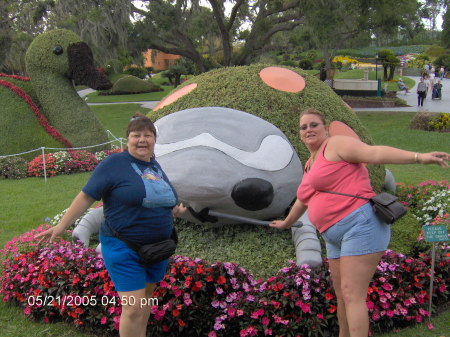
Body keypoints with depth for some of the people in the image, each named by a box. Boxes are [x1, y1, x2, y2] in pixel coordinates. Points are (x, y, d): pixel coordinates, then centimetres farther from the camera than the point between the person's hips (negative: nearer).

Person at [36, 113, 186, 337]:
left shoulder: (156, 167, 10)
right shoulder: (114, 164, -11)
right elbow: (86, 196, -10)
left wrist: (174, 210, 5)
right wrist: (61, 226, -12)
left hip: (158, 248, 7)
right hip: (123, 249, -7)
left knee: (145, 299, 20)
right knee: (134, 308, -10)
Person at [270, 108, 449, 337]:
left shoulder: (335, 145, -3)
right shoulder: (310, 166, 23)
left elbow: (375, 153, -18)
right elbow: (303, 201, 39)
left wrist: (419, 157, -31)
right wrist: (286, 223, 53)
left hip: (360, 224, -9)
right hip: (336, 237, 9)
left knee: (352, 295, -12)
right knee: (342, 296, 14)